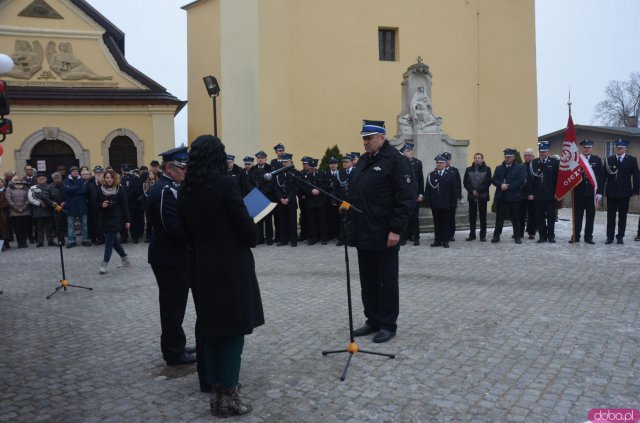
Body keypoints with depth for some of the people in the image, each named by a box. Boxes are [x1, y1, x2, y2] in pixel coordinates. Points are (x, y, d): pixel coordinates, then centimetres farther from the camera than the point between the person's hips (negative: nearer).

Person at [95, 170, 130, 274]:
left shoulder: (119, 189, -6)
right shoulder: (101, 190, 2)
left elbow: (124, 206, -5)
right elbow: (95, 204, 8)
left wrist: (127, 220, -6)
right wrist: (101, 205, -16)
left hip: (116, 219, -5)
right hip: (105, 219, 5)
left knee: (109, 241, -9)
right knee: (113, 240, 13)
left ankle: (104, 265, -8)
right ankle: (125, 259, 29)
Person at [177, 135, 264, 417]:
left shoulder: (185, 191, 4)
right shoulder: (224, 184, -15)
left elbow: (188, 232, 8)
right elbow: (245, 226, -15)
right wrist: (253, 237, 5)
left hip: (202, 267, 6)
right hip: (231, 266, -6)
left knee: (212, 330, 16)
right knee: (234, 330, 4)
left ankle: (216, 392, 26)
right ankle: (228, 396, 9)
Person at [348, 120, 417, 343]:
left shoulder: (396, 160, -10)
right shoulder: (363, 161, 15)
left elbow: (407, 197, -16)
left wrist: (396, 229, -19)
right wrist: (346, 207, 10)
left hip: (384, 234, -8)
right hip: (364, 233, 8)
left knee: (386, 280, 3)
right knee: (368, 281, 14)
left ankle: (388, 325, 14)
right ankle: (373, 321, 25)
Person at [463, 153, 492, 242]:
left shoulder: (487, 169, 1)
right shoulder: (469, 169, 8)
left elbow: (488, 182, -5)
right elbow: (465, 182, 4)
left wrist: (479, 191, -12)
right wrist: (472, 191, -9)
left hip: (483, 196, -2)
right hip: (472, 196, 2)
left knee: (483, 216, 2)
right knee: (472, 216, 5)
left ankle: (483, 235, 7)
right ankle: (472, 234, 13)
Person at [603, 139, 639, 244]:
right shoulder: (609, 160, 4)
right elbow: (604, 175, 2)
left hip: (625, 193, 0)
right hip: (611, 192, 0)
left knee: (622, 216, 6)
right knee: (610, 216, 4)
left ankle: (620, 237, 14)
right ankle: (610, 237, 9)